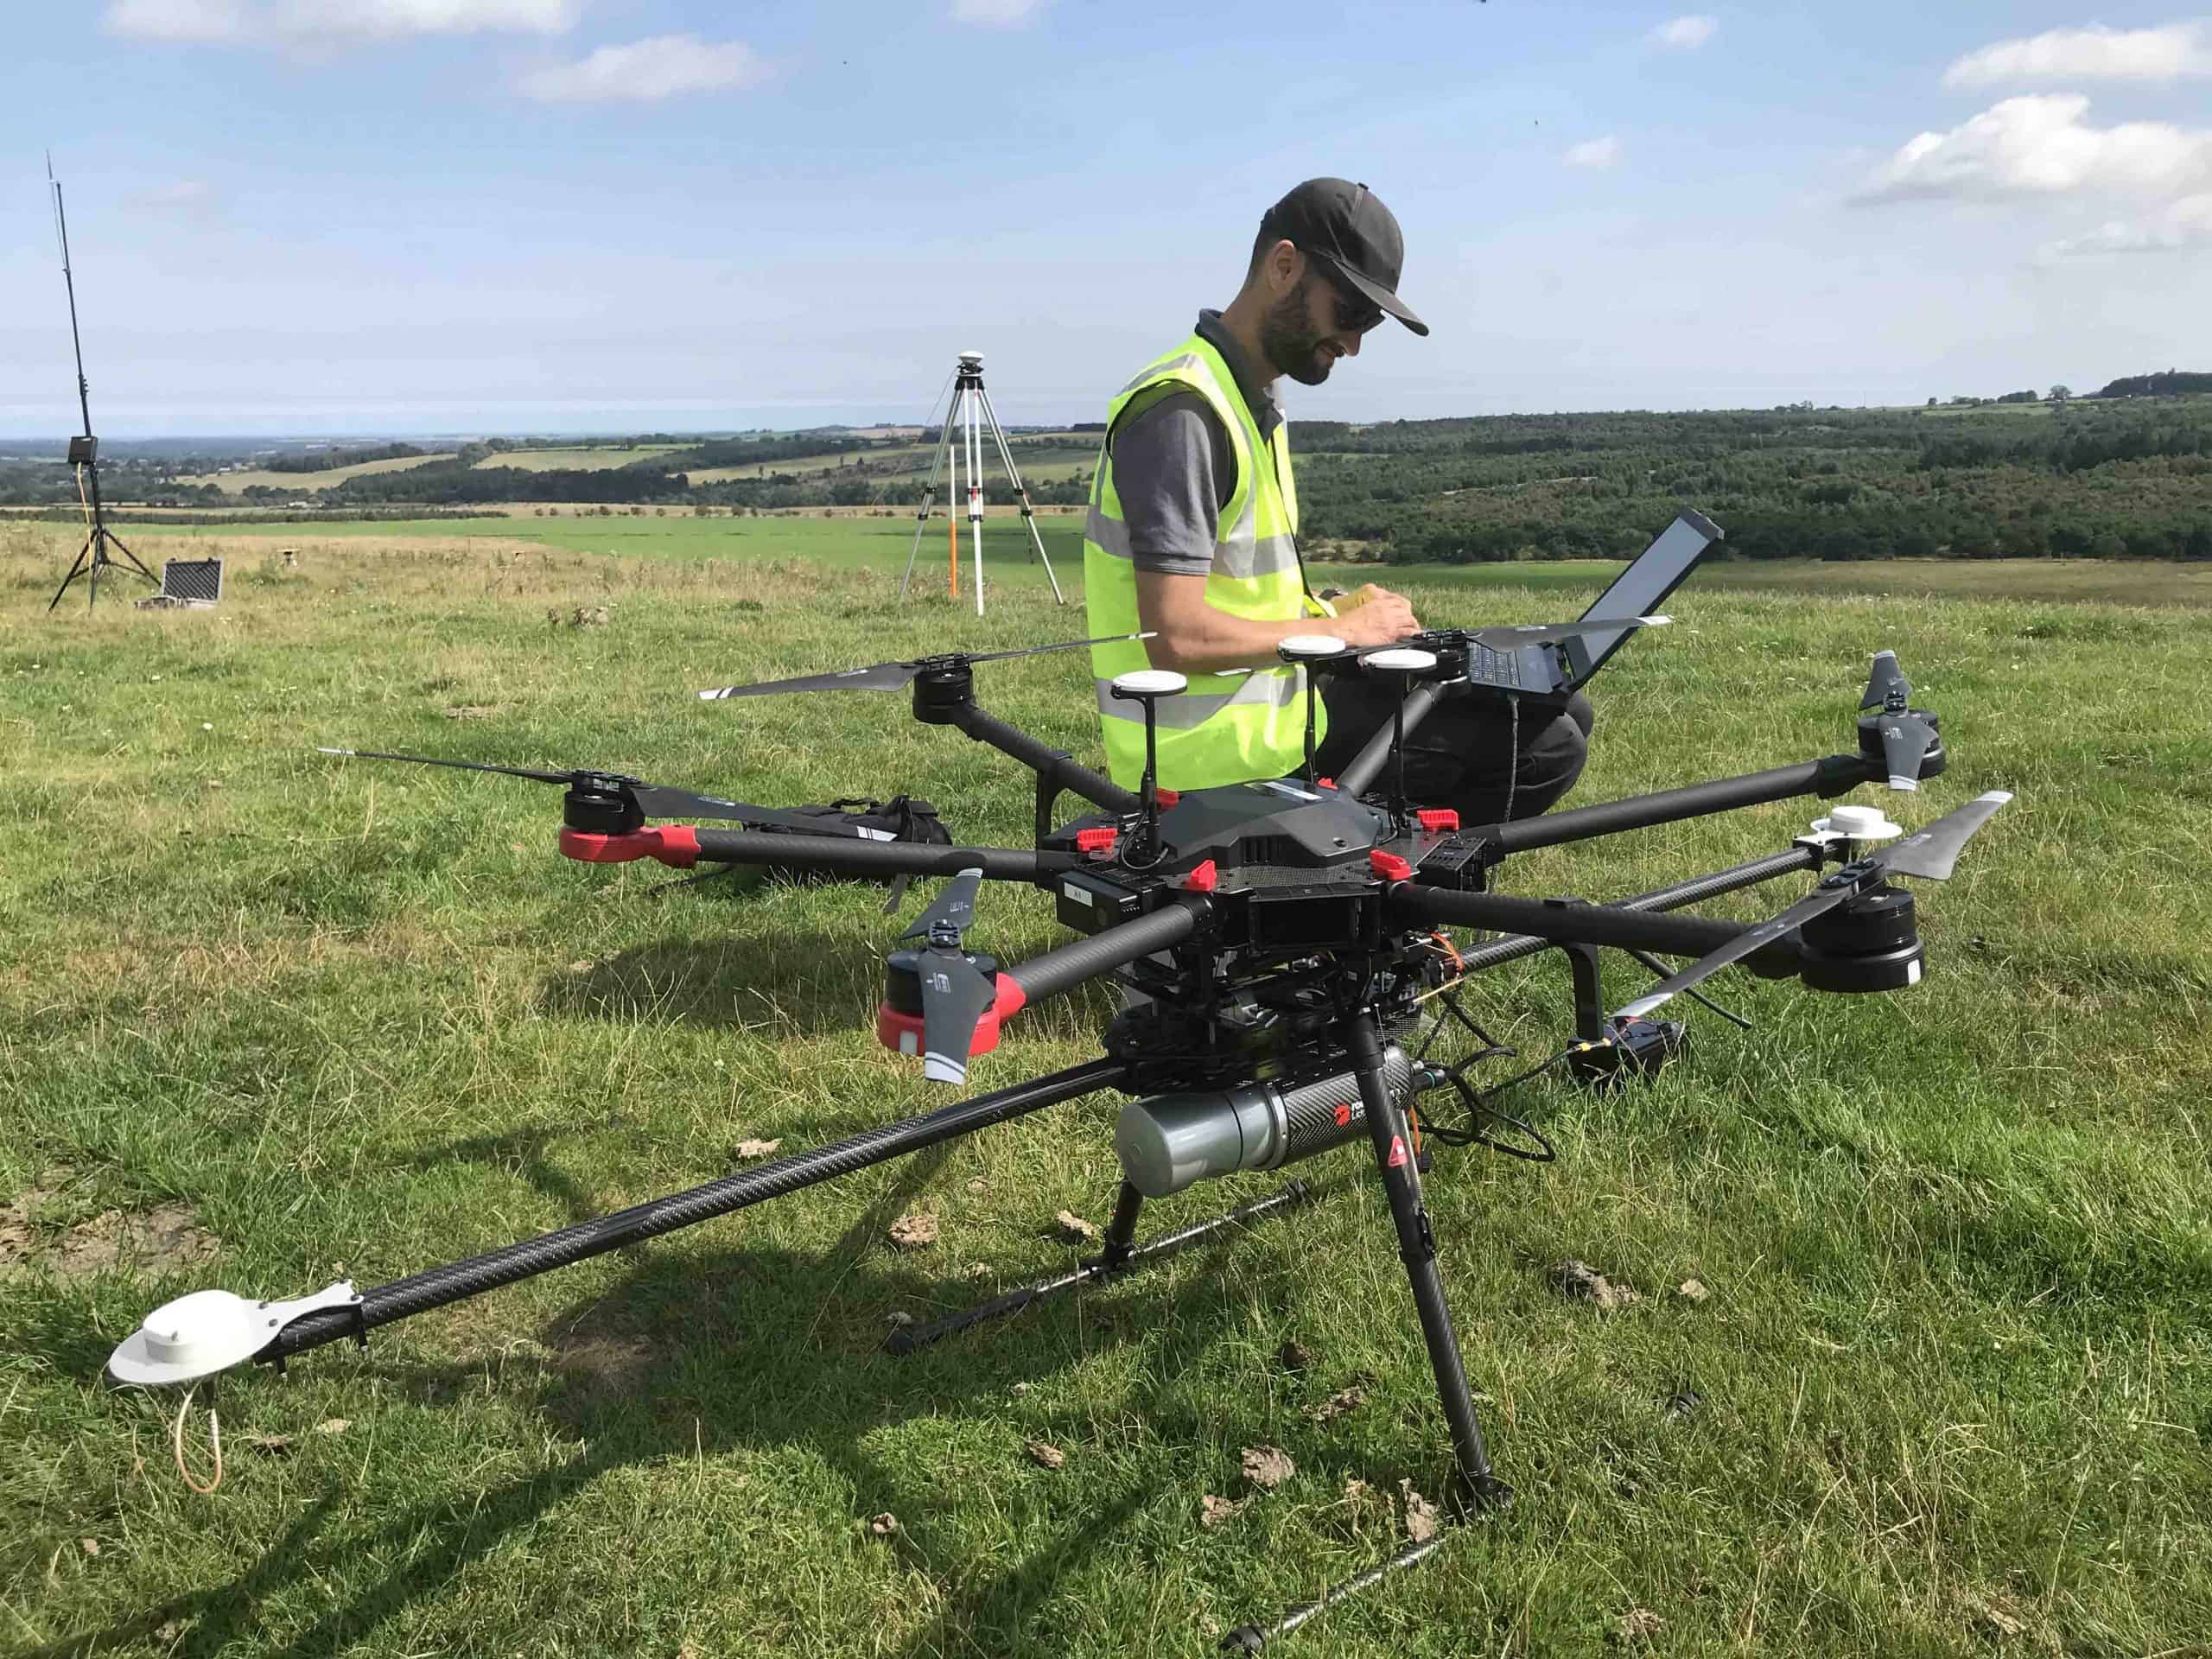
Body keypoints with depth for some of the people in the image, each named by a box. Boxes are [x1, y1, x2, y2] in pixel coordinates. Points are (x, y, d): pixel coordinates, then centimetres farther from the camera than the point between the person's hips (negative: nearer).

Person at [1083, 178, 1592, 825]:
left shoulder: (1251, 404, 15)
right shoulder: (1182, 410, -18)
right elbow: (1178, 638, -25)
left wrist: (1328, 610, 3)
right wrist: (1337, 630, -13)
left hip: (1262, 703, 10)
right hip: (1221, 762, -10)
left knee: (1558, 713, 11)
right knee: (1547, 743, -13)